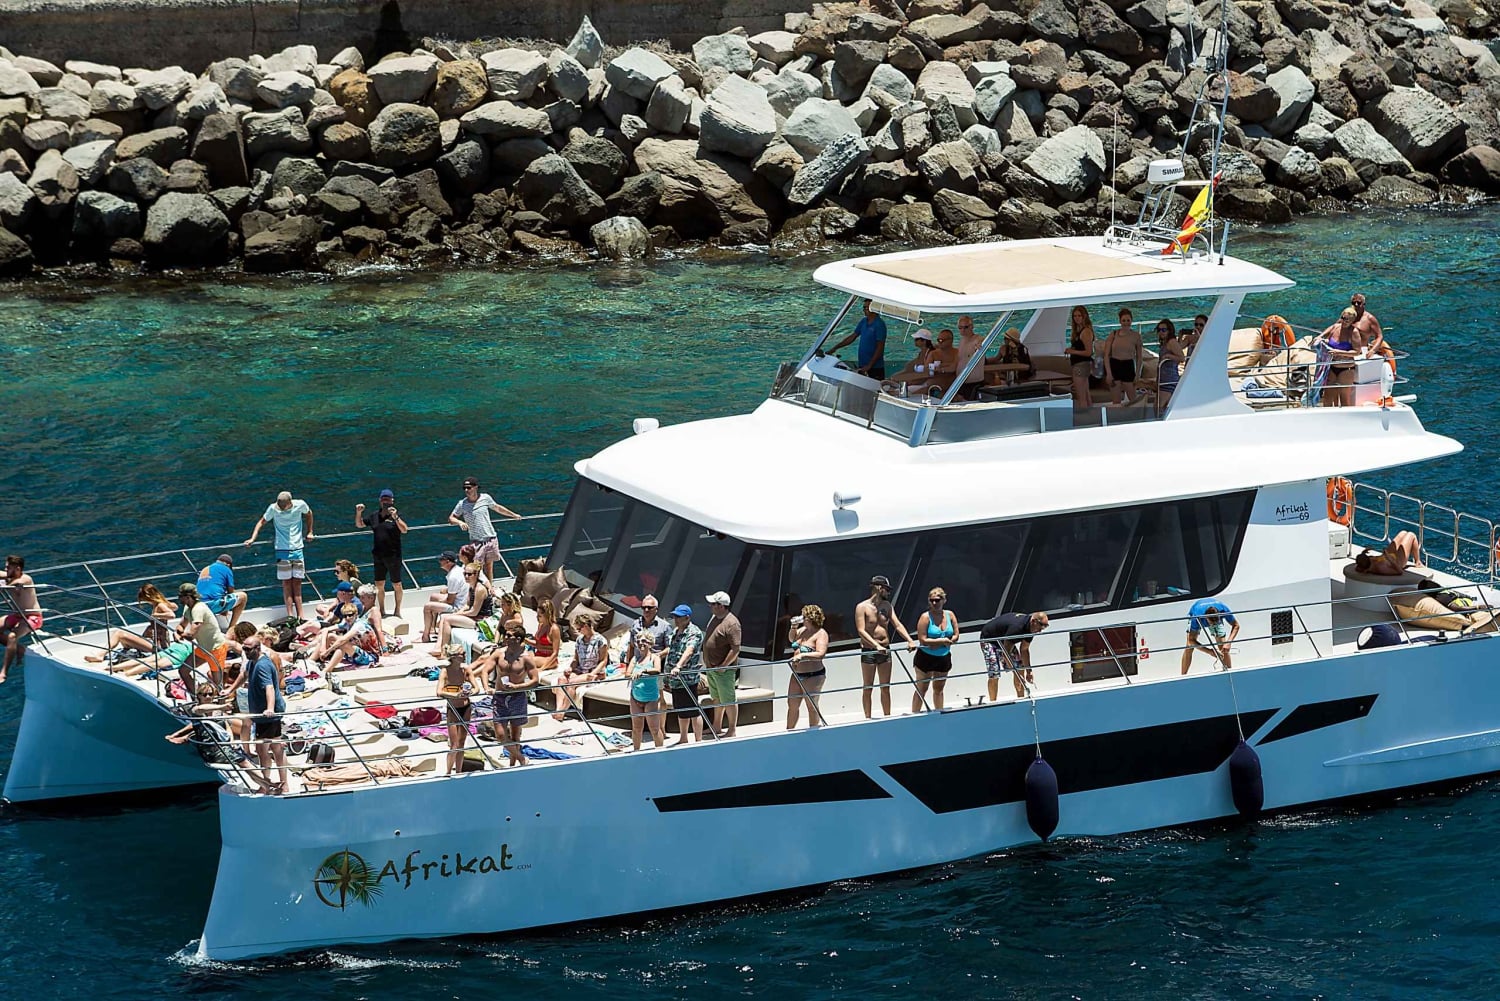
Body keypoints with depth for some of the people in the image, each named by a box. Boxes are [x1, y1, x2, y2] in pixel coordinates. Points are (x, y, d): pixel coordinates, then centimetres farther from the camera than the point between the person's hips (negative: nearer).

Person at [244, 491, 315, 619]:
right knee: (286, 583, -2)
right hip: (282, 550, -2)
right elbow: (262, 522, 2)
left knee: (297, 583, 5)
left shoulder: (300, 505, -6)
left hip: (297, 549, 2)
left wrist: (309, 532, 17)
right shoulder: (273, 509, -9)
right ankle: (291, 616, -3)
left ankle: (300, 616, 5)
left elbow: (309, 513, 16)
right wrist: (252, 539, -10)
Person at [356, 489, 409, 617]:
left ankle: (398, 611, 16)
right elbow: (359, 524, 17)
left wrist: (396, 517, -32)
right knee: (379, 585, 10)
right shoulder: (374, 515, 8)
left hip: (393, 556, -4)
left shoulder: (396, 515, -6)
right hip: (378, 556, 4)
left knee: (396, 585, 4)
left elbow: (404, 530, -19)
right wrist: (358, 513, -1)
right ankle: (382, 610, 24)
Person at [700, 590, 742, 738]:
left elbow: (735, 649, -22)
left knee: (728, 701, 0)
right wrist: (706, 662, 14)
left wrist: (723, 666, -19)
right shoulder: (714, 618, 8)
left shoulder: (731, 624, -20)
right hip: (711, 667, 9)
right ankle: (717, 728, 31)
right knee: (716, 699, 19)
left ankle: (731, 731, 8)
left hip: (724, 670, -9)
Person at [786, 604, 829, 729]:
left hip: (813, 675, -8)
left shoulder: (821, 633, -14)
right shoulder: (803, 630, 10)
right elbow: (791, 639, 27)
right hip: (797, 674, 8)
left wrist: (802, 655, -35)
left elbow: (821, 654, -26)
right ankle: (789, 730, 24)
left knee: (811, 705, 0)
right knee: (792, 704, 13)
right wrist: (793, 627, 8)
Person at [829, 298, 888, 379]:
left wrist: (869, 365, -19)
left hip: (875, 367, -8)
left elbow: (880, 347, -17)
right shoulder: (863, 321, 9)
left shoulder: (879, 324, -14)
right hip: (862, 365, 8)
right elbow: (852, 337, 16)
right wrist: (835, 348, 10)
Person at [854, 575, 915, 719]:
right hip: (869, 651, -5)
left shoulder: (887, 606, 9)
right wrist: (876, 646, -30)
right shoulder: (862, 607, -10)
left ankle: (887, 717, 15)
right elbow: (861, 631, -19)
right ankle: (868, 719, 7)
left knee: (885, 687, 9)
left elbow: (897, 624, 4)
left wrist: (910, 640, -11)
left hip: (885, 650, 5)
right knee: (868, 688, 2)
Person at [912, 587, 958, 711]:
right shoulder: (926, 617, -14)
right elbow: (923, 640, -21)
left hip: (944, 658, 4)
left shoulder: (950, 615, -1)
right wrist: (942, 641, -19)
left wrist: (935, 643, -15)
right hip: (926, 658, -4)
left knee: (939, 689, 15)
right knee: (921, 690, 0)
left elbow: (955, 636, -3)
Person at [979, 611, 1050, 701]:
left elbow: (1024, 650, 2)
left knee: (1020, 668, 2)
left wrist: (1028, 671, -1)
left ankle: (1021, 699, 10)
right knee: (994, 674, -19)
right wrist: (1015, 672, -38)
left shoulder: (1029, 627, -11)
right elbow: (1005, 653, -37)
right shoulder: (1017, 627, -38)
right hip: (988, 639, -9)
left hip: (1004, 640, 9)